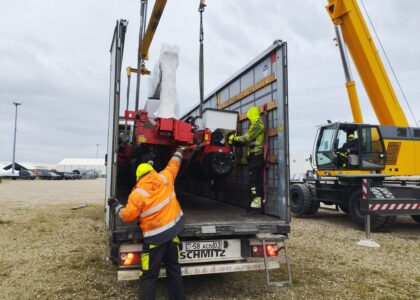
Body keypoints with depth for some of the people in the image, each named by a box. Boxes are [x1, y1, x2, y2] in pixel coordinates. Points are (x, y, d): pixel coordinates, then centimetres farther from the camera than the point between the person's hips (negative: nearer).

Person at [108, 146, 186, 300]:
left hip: (156, 237, -5)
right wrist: (179, 151, 34)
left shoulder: (138, 194, -13)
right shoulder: (165, 178, -1)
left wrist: (116, 206, 11)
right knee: (174, 268, 19)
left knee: (149, 275, 3)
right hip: (173, 230, 6)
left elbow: (127, 216, -7)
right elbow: (173, 165, 17)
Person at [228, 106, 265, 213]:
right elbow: (249, 140, 18)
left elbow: (247, 137, -15)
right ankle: (260, 202, 15)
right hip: (256, 156, 10)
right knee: (258, 181, 11)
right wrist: (236, 140, 10)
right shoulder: (257, 125, 23)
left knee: (254, 181, -11)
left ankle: (256, 204, -11)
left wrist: (234, 139, -2)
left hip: (255, 156, -10)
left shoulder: (257, 124, -8)